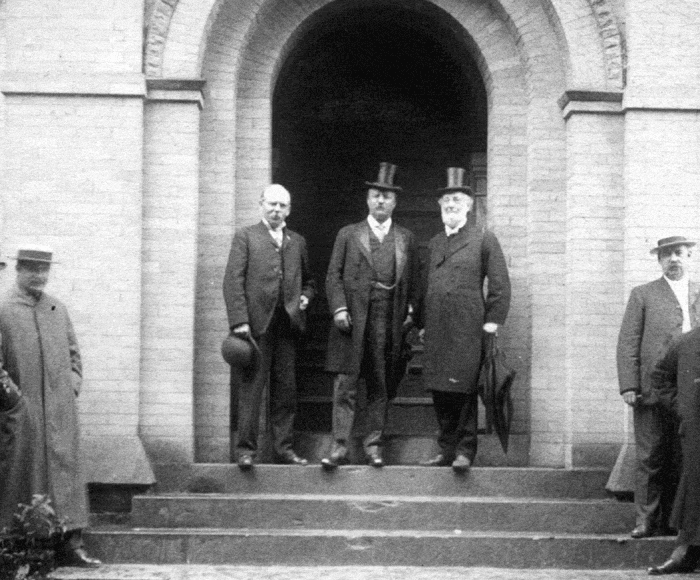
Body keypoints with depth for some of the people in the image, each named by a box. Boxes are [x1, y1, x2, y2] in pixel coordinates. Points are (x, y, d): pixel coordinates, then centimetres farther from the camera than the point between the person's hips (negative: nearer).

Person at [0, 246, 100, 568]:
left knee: (66, 468, 0)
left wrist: (73, 383, 8)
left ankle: (69, 544, 2)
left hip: (61, 409, 4)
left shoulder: (59, 310, 14)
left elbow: (73, 352, 22)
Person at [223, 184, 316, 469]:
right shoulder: (245, 237, 5)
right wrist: (239, 320, -13)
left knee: (286, 389, 5)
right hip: (256, 324, -4)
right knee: (251, 387, -5)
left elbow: (308, 281, 28)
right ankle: (246, 449, -2)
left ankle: (284, 448, 10)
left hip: (287, 325, 4)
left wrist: (305, 296, 5)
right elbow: (233, 281, -3)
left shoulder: (297, 242, 18)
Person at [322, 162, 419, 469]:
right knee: (345, 385, -5)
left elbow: (412, 281, 13)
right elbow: (333, 275, 5)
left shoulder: (406, 239, 14)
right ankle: (340, 446, -3)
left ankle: (374, 446, 13)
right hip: (353, 319, -1)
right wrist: (339, 309, -7)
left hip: (390, 322, 1)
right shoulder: (348, 234, 10)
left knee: (381, 387, 5)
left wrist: (410, 312, 1)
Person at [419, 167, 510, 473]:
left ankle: (465, 450, 1)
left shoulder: (484, 239, 3)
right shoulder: (434, 243, 19)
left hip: (467, 328, -5)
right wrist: (422, 323, 13)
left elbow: (500, 285, -1)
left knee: (464, 389, -5)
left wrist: (492, 321, -8)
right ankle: (447, 448, 14)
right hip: (436, 330, 5)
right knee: (439, 390, 6)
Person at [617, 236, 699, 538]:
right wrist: (628, 385, -7)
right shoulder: (643, 295, 8)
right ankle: (646, 519, 3)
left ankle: (671, 520, 12)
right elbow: (627, 343, 3)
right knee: (650, 459, -2)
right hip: (652, 390, -2)